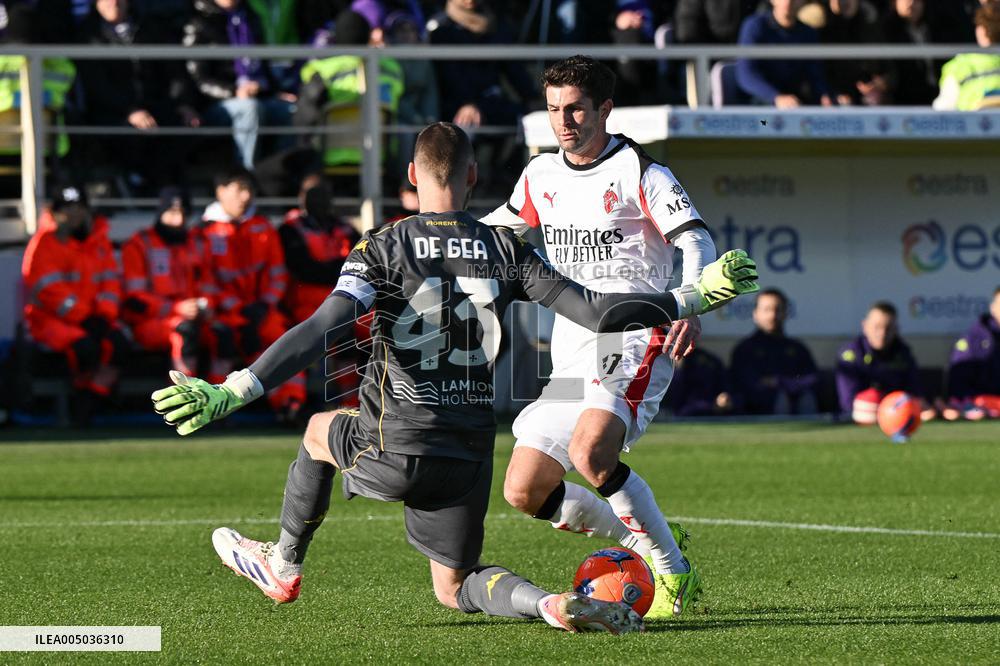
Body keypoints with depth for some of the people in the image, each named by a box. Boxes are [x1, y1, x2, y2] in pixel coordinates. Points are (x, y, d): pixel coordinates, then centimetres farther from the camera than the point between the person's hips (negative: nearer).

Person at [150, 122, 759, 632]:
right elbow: (594, 312, -6)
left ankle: (283, 568, 46)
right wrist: (697, 297, 4)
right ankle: (552, 603, -13)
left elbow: (322, 330, -22)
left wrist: (232, 393, -28)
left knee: (320, 430, 32)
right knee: (455, 588, 18)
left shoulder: (384, 249, -9)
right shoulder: (505, 250, -1)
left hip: (396, 450, -2)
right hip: (470, 454, 2)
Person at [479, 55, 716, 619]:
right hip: (571, 352, 7)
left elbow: (697, 242, -15)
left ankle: (676, 573, -17)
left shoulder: (639, 172, -4)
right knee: (525, 491, -1)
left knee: (590, 452, -32)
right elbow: (501, 228, 33)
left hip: (633, 342, -7)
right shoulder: (542, 176, 14)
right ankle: (649, 545, 16)